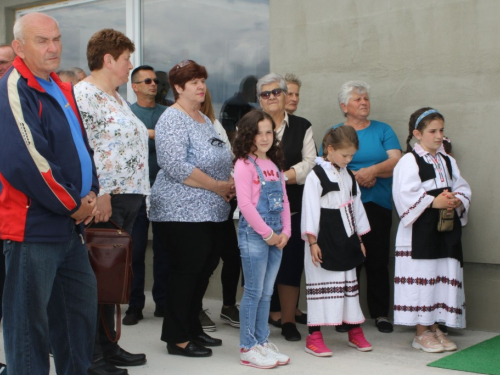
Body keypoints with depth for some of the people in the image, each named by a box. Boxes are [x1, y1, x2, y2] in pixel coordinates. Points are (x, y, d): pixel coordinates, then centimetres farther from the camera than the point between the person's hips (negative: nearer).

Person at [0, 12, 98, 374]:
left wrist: (90, 194, 2)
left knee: (82, 307, 18)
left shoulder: (62, 91, 14)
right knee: (30, 319, -1)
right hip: (33, 227, -9)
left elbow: (82, 145, 19)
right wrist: (72, 205, -14)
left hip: (71, 226, 9)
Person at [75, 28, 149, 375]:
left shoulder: (116, 97, 20)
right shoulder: (84, 94, -11)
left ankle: (109, 346, 23)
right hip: (104, 200, -10)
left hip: (128, 198, 10)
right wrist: (99, 194, -22)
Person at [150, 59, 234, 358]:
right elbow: (176, 166, -23)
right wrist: (217, 186, -18)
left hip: (213, 211, 9)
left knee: (204, 270, 13)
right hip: (184, 212, -9)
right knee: (186, 272, -4)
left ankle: (193, 328, 26)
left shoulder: (205, 119, 17)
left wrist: (230, 184, 5)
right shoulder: (173, 120, -11)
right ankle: (177, 339, 7)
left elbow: (219, 161, 25)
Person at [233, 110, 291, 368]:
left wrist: (285, 232, 2)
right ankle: (248, 349, 7)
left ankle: (262, 342, 22)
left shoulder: (274, 165, 14)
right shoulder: (244, 164, -9)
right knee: (253, 292, -2)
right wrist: (267, 233, -14)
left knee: (266, 293, 12)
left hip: (276, 236, 7)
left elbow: (284, 201, 14)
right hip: (253, 233, -7)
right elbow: (245, 204, -16)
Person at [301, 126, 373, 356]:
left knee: (350, 283, 14)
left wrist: (359, 238, 16)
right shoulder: (316, 175, -11)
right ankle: (314, 337, 3)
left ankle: (355, 332, 24)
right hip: (324, 241, -7)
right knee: (321, 285, -3)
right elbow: (310, 209, -14)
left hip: (346, 240, 7)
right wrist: (312, 242, -17)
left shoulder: (348, 176, 12)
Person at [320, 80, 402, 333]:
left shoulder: (383, 130, 10)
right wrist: (354, 176, -14)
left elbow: (397, 161, -2)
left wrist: (373, 171, -17)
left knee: (378, 260, 1)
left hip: (378, 205, 1)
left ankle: (381, 313, 11)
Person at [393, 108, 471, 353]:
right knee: (421, 279, -3)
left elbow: (463, 188, 13)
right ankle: (421, 333, 8)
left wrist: (458, 201, -8)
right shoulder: (409, 161, -6)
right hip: (420, 232, -7)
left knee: (444, 278, 8)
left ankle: (434, 328, 20)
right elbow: (405, 194, -16)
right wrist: (434, 202, -19)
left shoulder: (448, 161, 15)